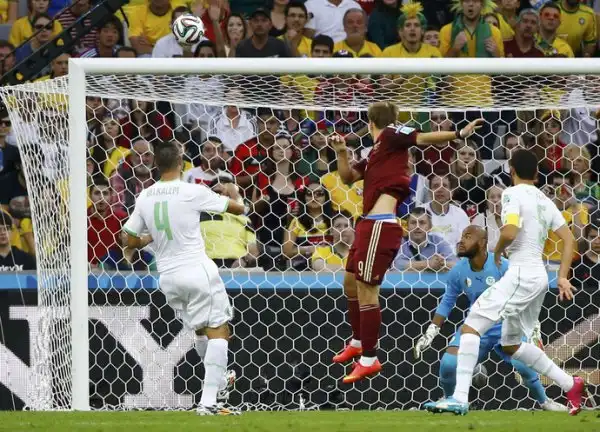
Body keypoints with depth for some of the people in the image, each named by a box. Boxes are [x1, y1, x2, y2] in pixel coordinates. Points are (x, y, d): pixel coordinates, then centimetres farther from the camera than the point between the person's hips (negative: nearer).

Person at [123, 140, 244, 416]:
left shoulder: (145, 197, 3)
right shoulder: (192, 192, -11)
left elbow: (132, 241, 12)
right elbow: (238, 208, -2)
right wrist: (232, 194, 21)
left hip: (167, 276, 6)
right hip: (197, 270, -6)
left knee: (201, 329, 25)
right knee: (218, 331, -4)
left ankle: (217, 378, 43)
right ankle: (208, 401, -13)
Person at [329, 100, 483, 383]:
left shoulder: (391, 135, -2)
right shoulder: (375, 153, 22)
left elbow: (422, 138, -13)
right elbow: (348, 177, 27)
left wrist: (459, 134, -25)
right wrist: (341, 152, 11)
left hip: (380, 224, -10)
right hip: (368, 223, 10)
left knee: (366, 289, -9)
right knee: (351, 281, 23)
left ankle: (369, 359, -5)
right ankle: (358, 343, 41)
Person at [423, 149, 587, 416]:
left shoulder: (513, 194, -8)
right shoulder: (545, 201, 16)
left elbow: (510, 232, -23)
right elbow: (569, 239, 16)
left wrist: (497, 252, -3)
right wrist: (562, 278, 16)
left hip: (520, 274, -9)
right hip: (539, 276, 9)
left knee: (470, 327, -13)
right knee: (511, 345, 23)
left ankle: (459, 398, -23)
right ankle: (571, 385, 23)